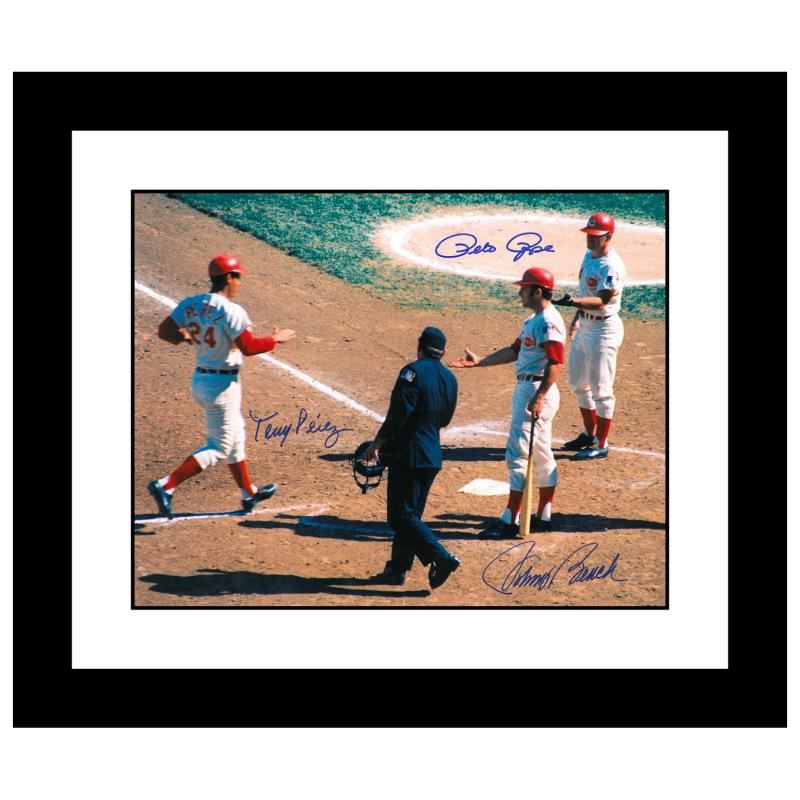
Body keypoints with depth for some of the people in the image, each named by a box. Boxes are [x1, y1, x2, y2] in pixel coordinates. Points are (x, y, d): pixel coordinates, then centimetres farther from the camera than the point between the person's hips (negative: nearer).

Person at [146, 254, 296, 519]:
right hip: (222, 384, -9)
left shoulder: (190, 304, 1)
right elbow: (248, 347, -24)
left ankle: (250, 493, 35)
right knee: (218, 448, -1)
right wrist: (276, 339, -10)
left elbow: (164, 331, 1)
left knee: (235, 437, 22)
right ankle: (166, 486, -10)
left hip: (199, 379, 9)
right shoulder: (231, 311, -21)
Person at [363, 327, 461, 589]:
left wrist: (377, 443, -13)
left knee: (402, 515, -5)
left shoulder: (413, 371, -12)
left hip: (408, 454, -8)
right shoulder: (450, 378, 10)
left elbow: (399, 413, -19)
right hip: (433, 455, 8)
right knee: (410, 513, 15)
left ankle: (441, 558, -15)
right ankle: (397, 569, 18)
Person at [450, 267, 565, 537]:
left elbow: (555, 363, -24)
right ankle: (543, 517, 21)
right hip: (525, 388, 11)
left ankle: (509, 522, -5)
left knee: (518, 453, -9)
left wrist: (539, 397, -29)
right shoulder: (534, 320, 16)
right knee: (541, 455, 13)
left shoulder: (548, 322, -16)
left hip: (537, 390, -11)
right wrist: (479, 361, 18)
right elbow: (514, 350, 22)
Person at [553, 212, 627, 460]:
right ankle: (589, 434, 33)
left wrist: (574, 301, -44)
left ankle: (601, 445, 7)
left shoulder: (612, 266, -21)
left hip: (604, 330, -10)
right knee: (579, 383, 18)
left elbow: (601, 301, -29)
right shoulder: (589, 256, 8)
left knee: (601, 389, -3)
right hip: (584, 327, 10)